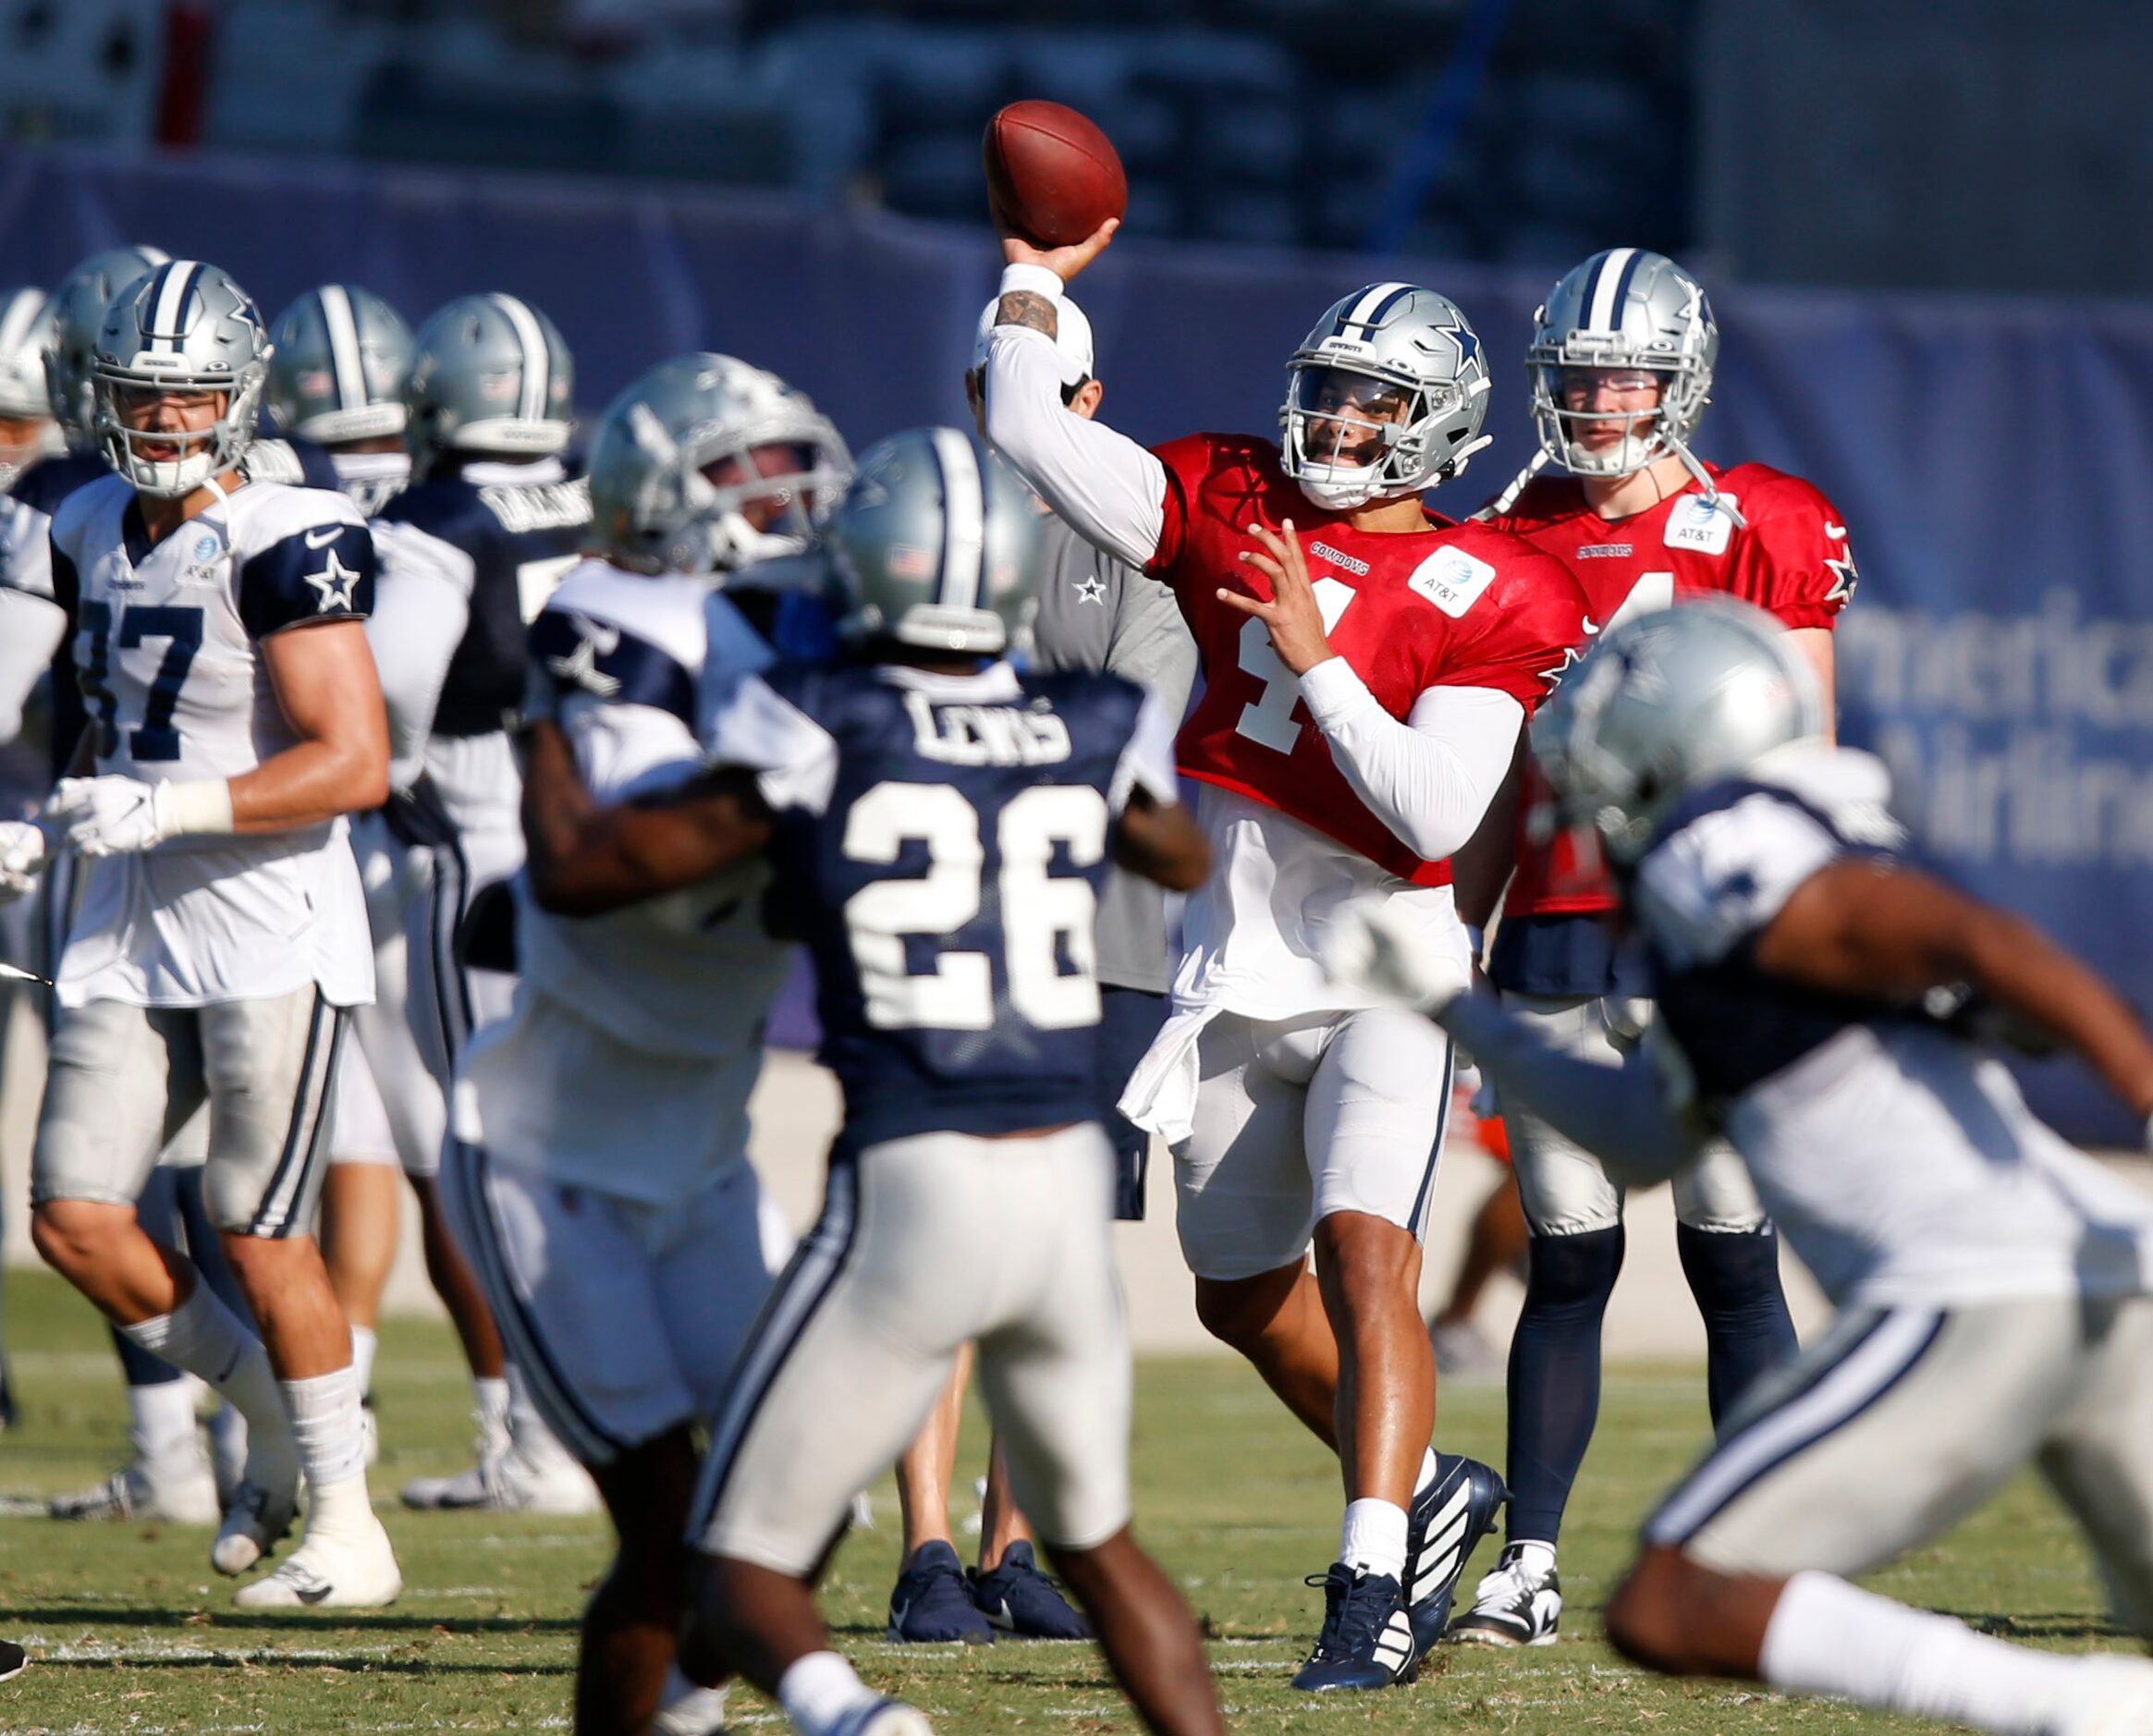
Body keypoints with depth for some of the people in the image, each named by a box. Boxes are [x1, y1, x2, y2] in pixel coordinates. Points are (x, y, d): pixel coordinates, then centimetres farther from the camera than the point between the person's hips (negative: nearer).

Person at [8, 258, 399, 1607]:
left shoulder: (283, 547, -15)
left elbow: (357, 763, -21)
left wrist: (165, 809, -26)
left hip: (272, 930, -7)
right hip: (135, 930, 7)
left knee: (260, 1234, -4)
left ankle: (348, 1525, 10)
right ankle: (282, 1421, 21)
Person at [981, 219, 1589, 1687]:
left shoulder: (1491, 603, -12)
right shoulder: (1234, 507, 2)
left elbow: (1437, 817, -22)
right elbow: (1034, 435, 2)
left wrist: (1319, 656, -23)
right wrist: (1036, 282, 3)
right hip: (1234, 974, 6)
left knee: (1365, 1251, -23)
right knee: (1247, 1296, 16)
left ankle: (1374, 1590, -26)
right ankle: (1426, 1493, 37)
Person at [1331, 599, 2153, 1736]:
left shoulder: (1716, 857, -2)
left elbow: (1984, 942, -14)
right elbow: (1643, 1141, 38)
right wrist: (1447, 1005, 42)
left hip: (1972, 1302, -9)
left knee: (1665, 1618, -6)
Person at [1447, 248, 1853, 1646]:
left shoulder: (1762, 536, -1)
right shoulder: (1516, 539, 9)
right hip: (1557, 936, 3)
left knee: (1736, 1265, -1)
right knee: (1569, 1262, 5)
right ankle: (1530, 1566, 10)